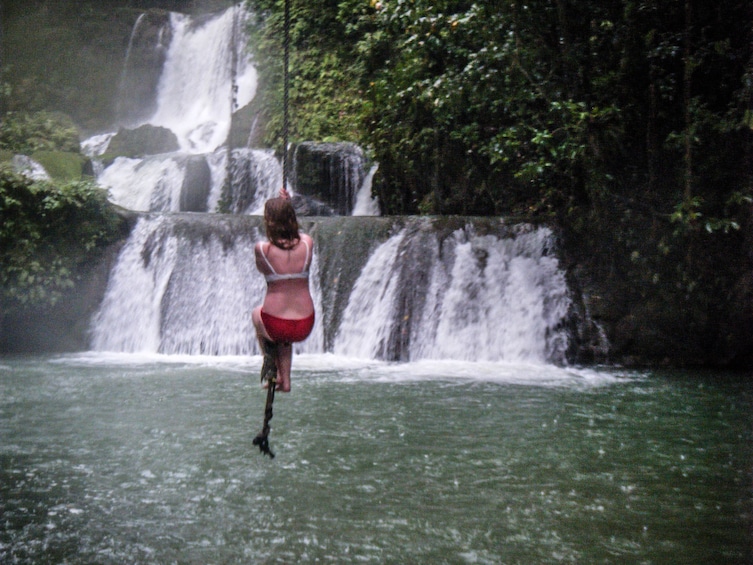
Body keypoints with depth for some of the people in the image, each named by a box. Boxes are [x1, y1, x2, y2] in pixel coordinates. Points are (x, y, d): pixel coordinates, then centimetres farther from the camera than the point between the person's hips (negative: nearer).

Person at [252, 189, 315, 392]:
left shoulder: (261, 249, -12)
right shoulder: (307, 243, -6)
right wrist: (287, 206, 20)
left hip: (275, 326, -2)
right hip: (305, 327, 2)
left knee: (257, 313, 35)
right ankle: (285, 380, 34)